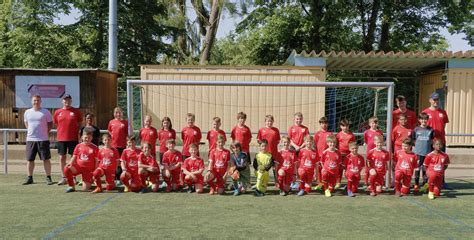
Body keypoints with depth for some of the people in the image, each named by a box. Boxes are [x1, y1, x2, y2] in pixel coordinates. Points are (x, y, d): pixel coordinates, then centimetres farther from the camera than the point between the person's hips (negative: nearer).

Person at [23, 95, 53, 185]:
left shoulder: (45, 112, 0)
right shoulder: (27, 112, 10)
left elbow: (50, 124, 6)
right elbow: (26, 123, 23)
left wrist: (45, 132, -2)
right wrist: (30, 132, 12)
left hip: (43, 139, -3)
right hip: (30, 139, 3)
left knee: (46, 159, -1)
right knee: (30, 159, 7)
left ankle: (48, 178, 6)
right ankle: (29, 178, 17)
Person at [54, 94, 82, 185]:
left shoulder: (76, 111, 1)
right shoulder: (57, 112, 7)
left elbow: (79, 124, 5)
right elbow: (56, 124, 15)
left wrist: (78, 134, -2)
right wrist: (62, 131, 6)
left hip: (73, 138, -2)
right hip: (61, 138, 2)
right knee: (62, 157, 6)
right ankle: (64, 178, 16)